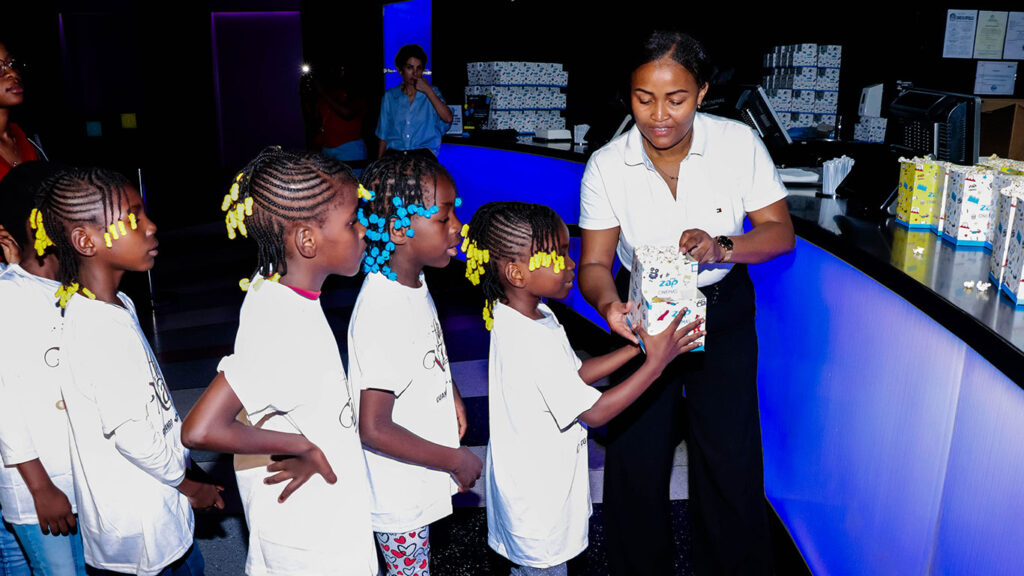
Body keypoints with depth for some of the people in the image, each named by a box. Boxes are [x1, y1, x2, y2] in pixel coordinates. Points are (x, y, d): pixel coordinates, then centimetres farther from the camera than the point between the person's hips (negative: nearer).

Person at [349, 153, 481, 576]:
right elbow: (374, 429, -30)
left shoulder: (414, 281, -4)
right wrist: (456, 459, -21)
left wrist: (449, 392, 5)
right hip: (398, 494, -8)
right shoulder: (382, 312, -33)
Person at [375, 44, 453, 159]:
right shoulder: (389, 96, 15)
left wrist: (428, 90, -5)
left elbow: (448, 119, -5)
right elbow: (383, 135, 16)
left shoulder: (432, 93, 12)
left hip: (423, 154, -1)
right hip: (394, 155, 1)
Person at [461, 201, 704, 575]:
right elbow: (594, 412, -25)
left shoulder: (533, 316, -1)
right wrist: (656, 362, -23)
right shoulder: (530, 343, -32)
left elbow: (574, 375, 7)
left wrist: (637, 346, -1)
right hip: (538, 499, -9)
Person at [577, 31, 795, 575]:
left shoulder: (739, 142, -15)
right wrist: (609, 304, -34)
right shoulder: (606, 166, -15)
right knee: (634, 456, 3)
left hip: (723, 311, 0)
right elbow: (594, 263, -12)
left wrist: (722, 247, -28)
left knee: (730, 458, 2)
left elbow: (780, 232, -9)